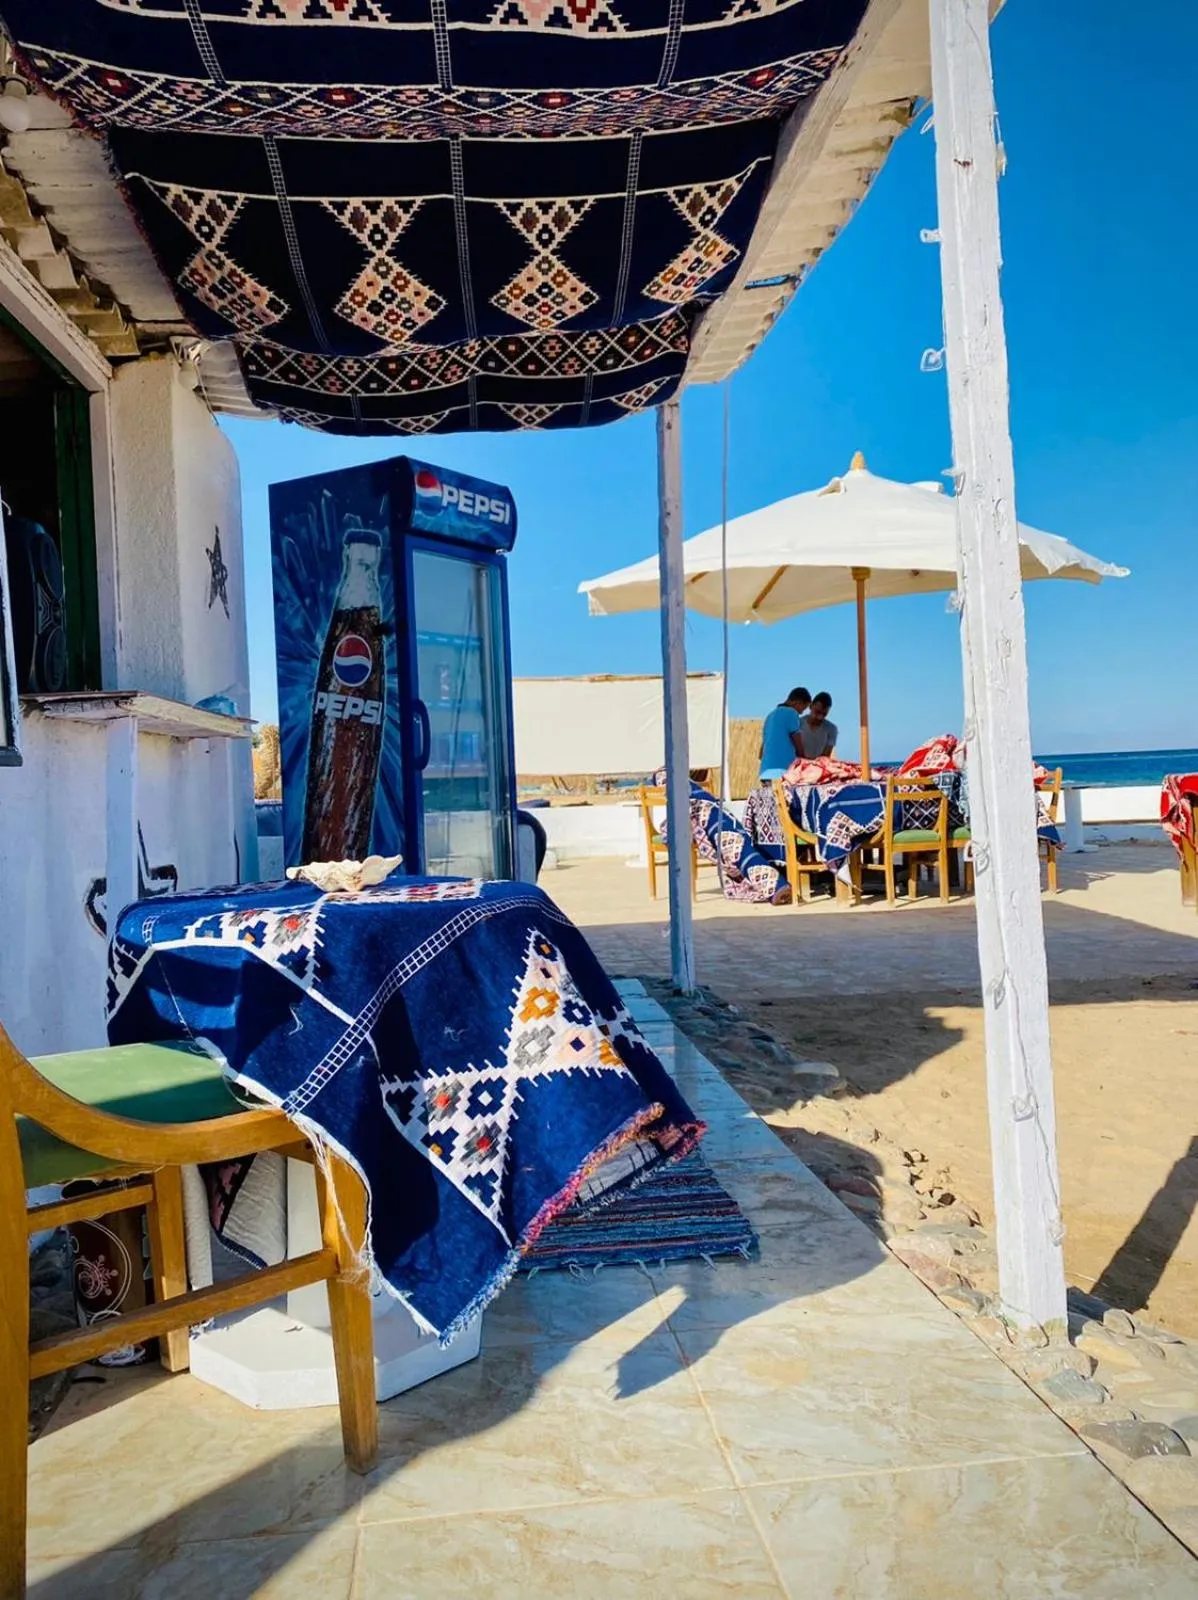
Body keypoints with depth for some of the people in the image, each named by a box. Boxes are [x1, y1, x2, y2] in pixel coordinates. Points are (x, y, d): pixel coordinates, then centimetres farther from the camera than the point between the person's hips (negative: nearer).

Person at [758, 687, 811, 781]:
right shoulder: (791, 713, -1)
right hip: (783, 768, -8)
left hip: (766, 770, 8)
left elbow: (762, 749, 25)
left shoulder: (771, 715, 23)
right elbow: (798, 746, 0)